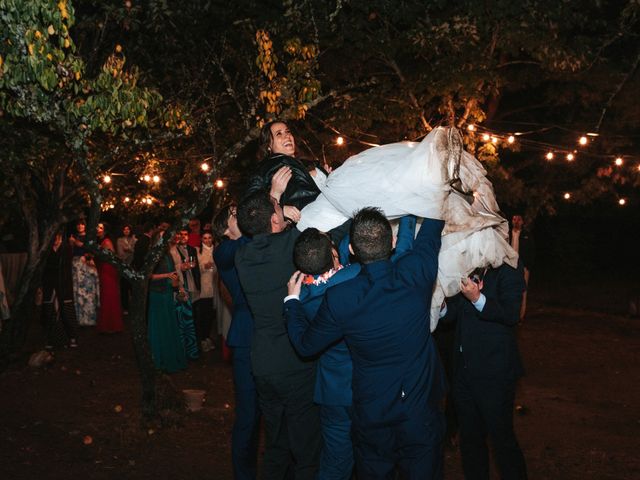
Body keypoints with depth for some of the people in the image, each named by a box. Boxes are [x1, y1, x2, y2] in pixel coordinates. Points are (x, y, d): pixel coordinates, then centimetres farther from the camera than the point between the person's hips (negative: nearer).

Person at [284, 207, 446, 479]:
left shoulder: (338, 298, -21)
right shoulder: (416, 273, -18)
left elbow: (306, 346, -4)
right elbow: (433, 226, 2)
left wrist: (292, 301, 10)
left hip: (371, 418, 0)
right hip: (421, 415, 1)